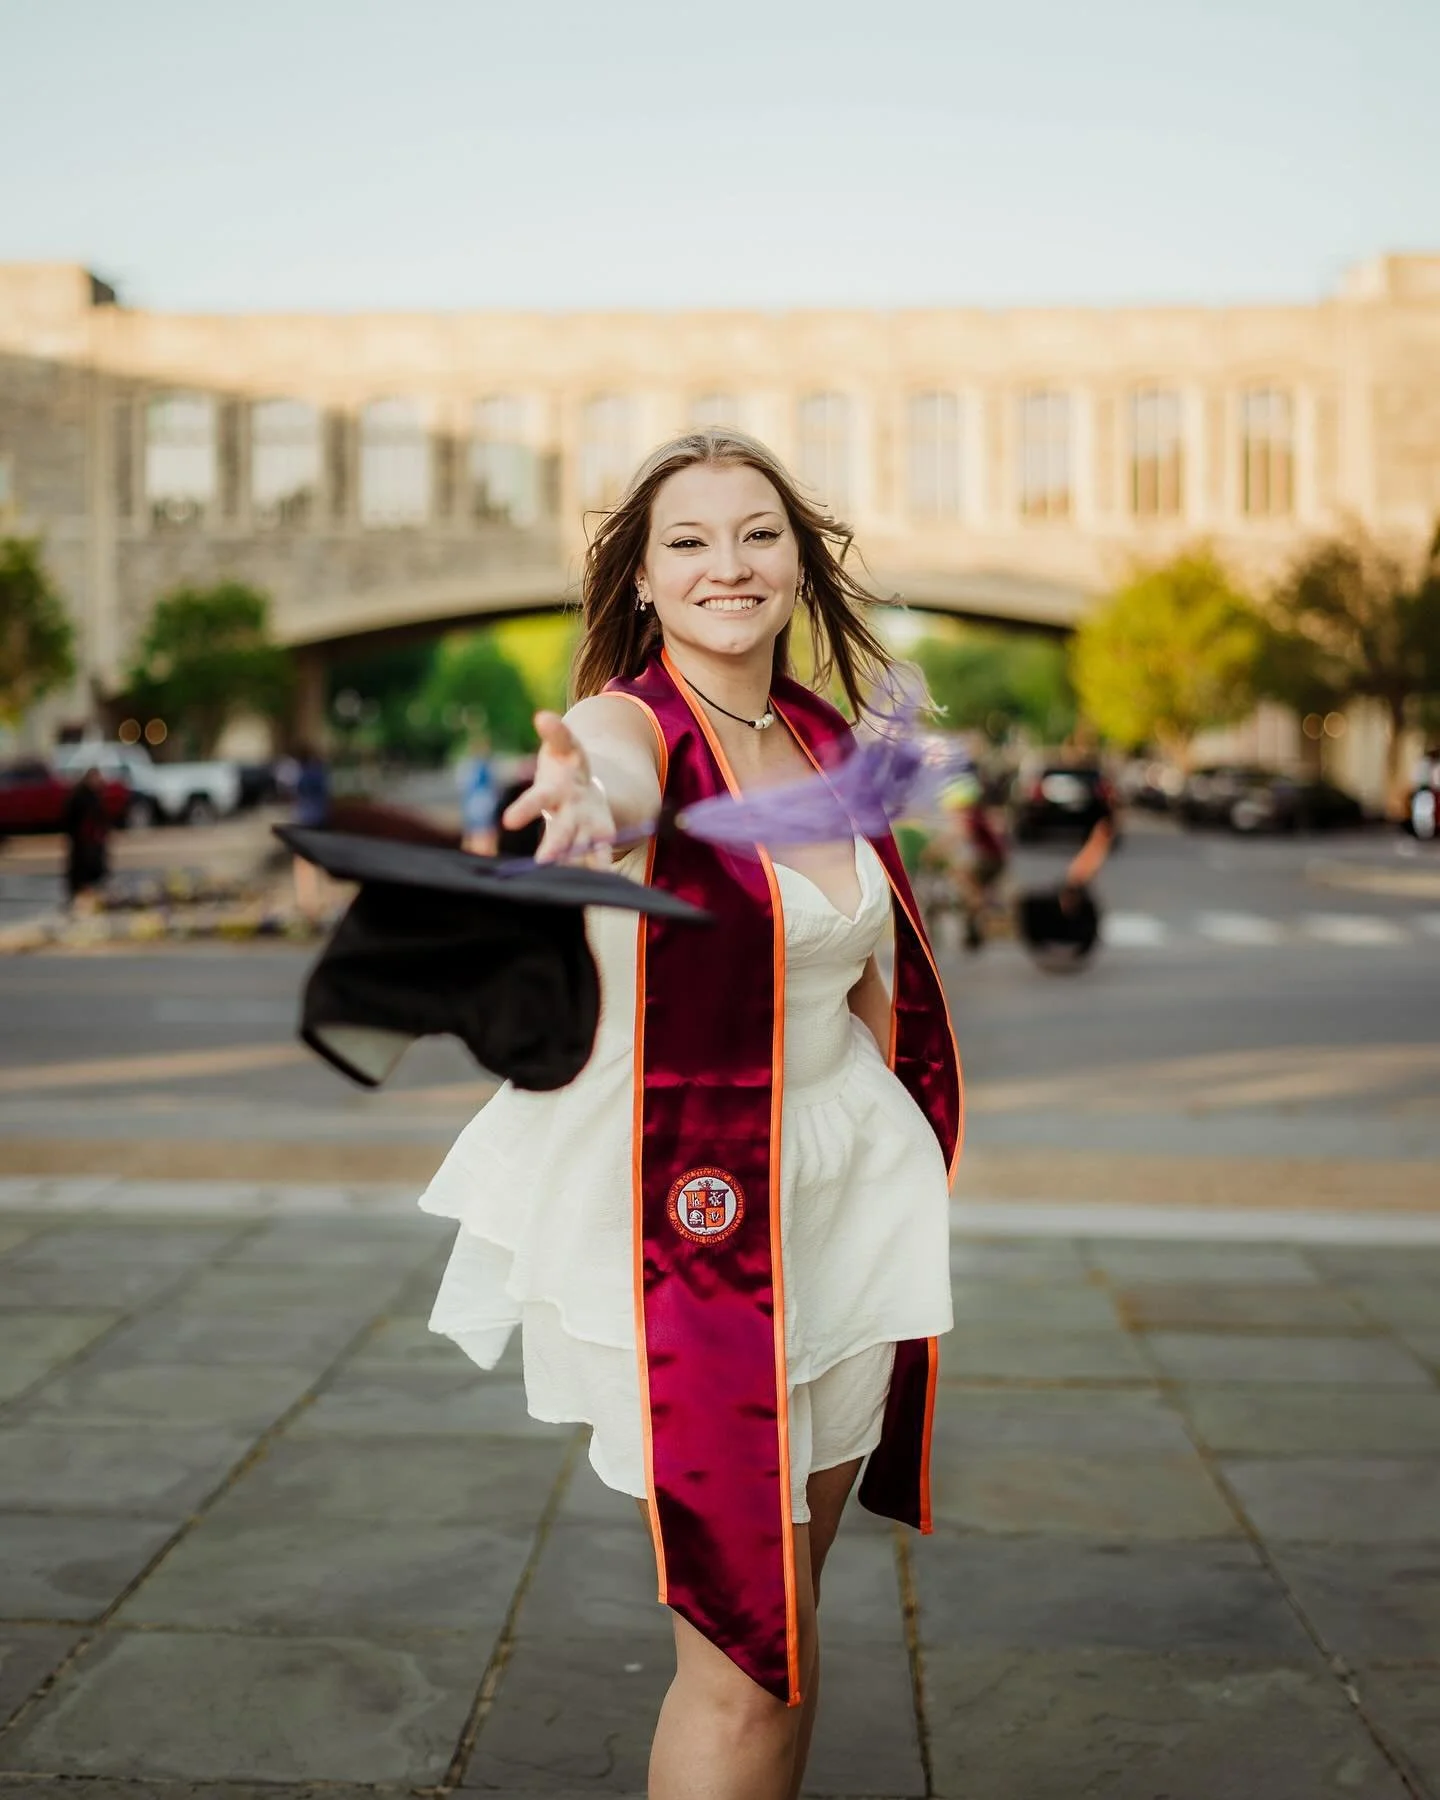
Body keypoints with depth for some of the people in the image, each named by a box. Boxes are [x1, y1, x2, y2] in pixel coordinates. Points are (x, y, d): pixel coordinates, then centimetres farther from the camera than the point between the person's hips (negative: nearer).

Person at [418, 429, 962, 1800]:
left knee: (792, 1590, 17)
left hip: (837, 1188, 7)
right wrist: (587, 798, -62)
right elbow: (615, 779, -40)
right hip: (674, 1204, -6)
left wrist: (888, 1155, 11)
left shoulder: (825, 742, 7)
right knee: (753, 1662, -5)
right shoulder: (633, 721, -13)